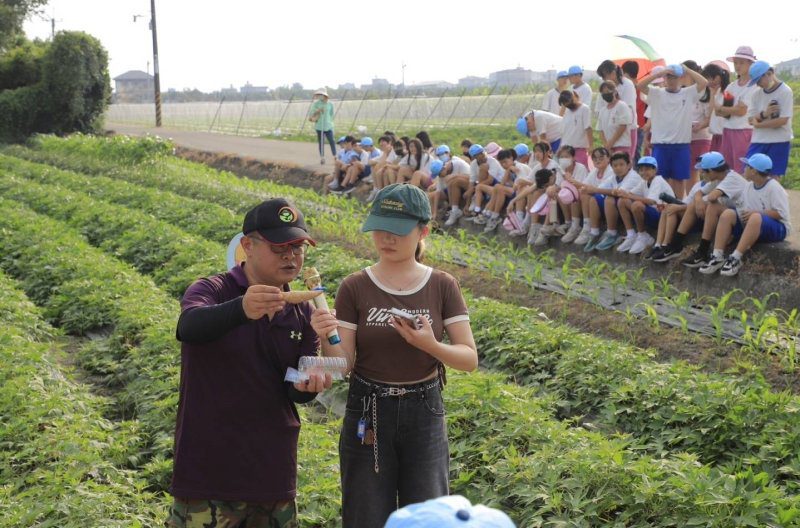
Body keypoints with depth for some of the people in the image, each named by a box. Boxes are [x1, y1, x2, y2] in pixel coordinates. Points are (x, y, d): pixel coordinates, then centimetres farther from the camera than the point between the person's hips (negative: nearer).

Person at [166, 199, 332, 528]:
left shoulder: (303, 312, 7)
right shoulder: (212, 291, -7)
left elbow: (294, 393, 7)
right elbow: (189, 326, -30)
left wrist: (306, 385, -17)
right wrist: (241, 309, -50)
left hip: (274, 475, 5)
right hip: (209, 473, -5)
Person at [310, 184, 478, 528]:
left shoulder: (443, 286, -3)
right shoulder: (355, 288, -5)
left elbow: (470, 359, -5)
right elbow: (342, 364, -8)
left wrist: (430, 345, -23)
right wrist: (326, 338, -28)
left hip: (424, 413, 1)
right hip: (368, 414, 0)